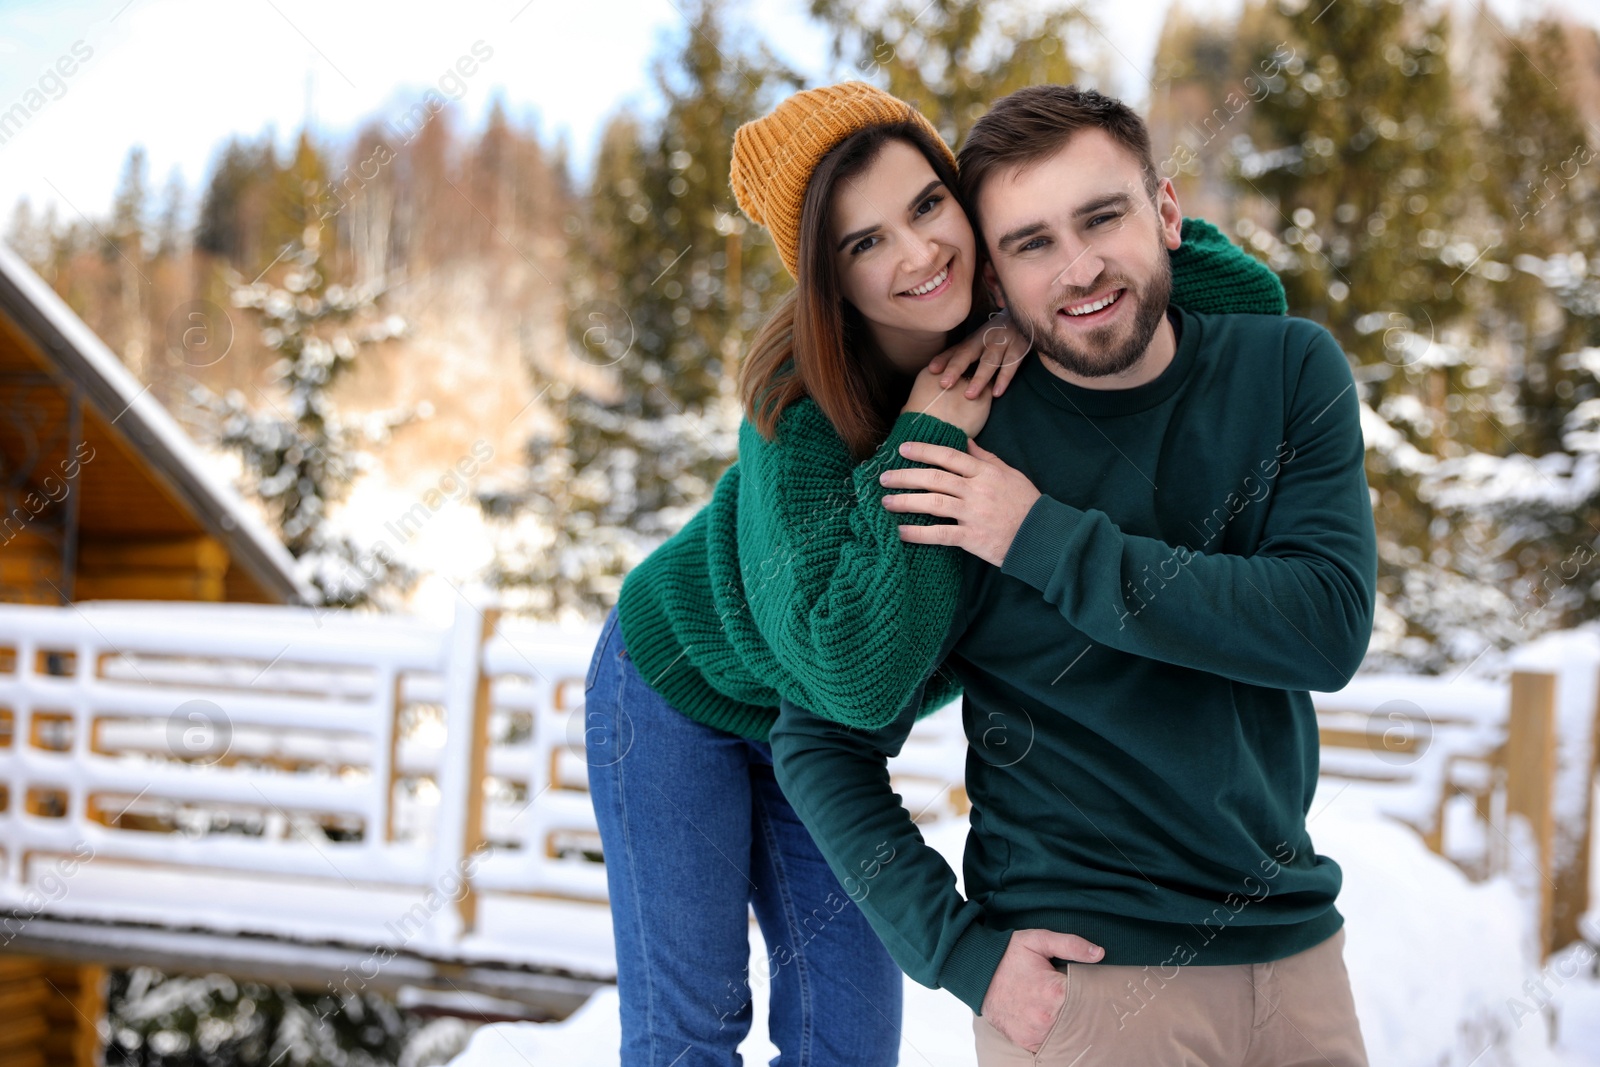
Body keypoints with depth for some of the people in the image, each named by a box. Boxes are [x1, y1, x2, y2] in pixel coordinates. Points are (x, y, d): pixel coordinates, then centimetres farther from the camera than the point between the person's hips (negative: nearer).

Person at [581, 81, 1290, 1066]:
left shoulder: (1016, 334, -18)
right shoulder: (801, 410, -33)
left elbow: (1256, 304, -13)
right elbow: (857, 673, -41)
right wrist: (924, 443, -38)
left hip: (821, 733, 5)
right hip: (683, 691, -5)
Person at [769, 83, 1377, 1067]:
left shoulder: (1290, 370, -4)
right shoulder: (957, 458, -13)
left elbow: (1331, 626, -16)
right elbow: (821, 741, -8)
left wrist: (1049, 542, -20)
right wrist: (959, 948, -16)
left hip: (1298, 949, 3)